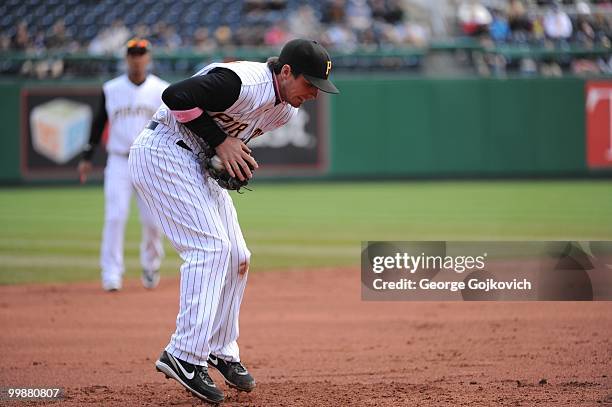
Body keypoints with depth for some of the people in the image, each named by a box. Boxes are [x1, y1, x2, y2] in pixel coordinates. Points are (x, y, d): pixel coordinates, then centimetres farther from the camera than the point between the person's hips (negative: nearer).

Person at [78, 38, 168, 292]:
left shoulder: (161, 90, 2)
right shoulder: (111, 90, 5)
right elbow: (99, 124, 11)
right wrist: (87, 158, 8)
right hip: (119, 163, 0)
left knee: (152, 220, 0)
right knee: (115, 217, -10)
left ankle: (151, 265, 24)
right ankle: (111, 273, -6)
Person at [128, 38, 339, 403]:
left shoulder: (285, 110, 5)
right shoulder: (245, 84, -26)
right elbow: (176, 96, -30)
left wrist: (238, 154, -2)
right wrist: (221, 141, -25)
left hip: (198, 164, 10)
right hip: (163, 151, -10)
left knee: (236, 257, 9)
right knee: (210, 246, -19)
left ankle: (221, 351, 22)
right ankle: (186, 356, -20)